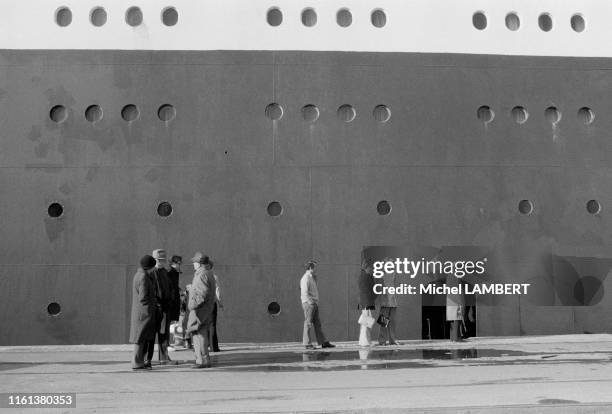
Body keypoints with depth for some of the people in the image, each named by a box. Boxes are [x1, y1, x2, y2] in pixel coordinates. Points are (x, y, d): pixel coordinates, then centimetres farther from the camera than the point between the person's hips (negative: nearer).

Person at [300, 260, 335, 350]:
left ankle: (323, 342, 11)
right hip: (308, 303, -9)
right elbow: (305, 293, -18)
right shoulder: (305, 278, -12)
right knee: (308, 324, -5)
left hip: (314, 304, 9)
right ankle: (307, 344, -2)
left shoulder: (312, 278, 19)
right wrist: (310, 303, -20)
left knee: (317, 324, 9)